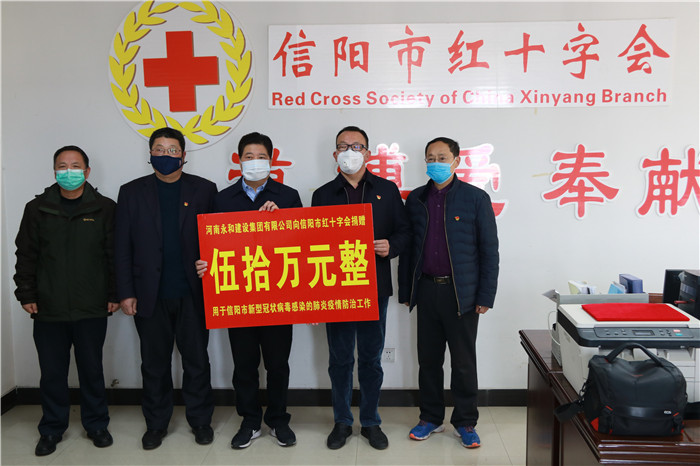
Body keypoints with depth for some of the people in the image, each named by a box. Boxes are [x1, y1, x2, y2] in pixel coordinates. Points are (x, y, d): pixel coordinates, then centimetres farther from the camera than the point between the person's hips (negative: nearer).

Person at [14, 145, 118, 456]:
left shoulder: (104, 208, 1)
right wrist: (26, 295, 3)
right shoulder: (38, 209, 5)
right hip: (49, 310, 1)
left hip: (92, 310, -1)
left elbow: (114, 255, 2)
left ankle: (96, 425, 27)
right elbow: (26, 255, 8)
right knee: (52, 373, 10)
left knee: (92, 370, 10)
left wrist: (114, 295, -1)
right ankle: (52, 430, 27)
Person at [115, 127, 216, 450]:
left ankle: (200, 420, 25)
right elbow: (122, 248, 4)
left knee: (197, 360, 9)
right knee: (154, 363, 12)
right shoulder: (131, 192, 6)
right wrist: (125, 293, -1)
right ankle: (156, 423, 28)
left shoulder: (204, 190, 3)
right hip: (151, 296, 1)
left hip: (192, 294, -1)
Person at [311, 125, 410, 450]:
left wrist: (390, 246, -13)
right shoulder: (323, 194, 8)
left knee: (371, 359, 10)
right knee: (340, 359, 9)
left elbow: (404, 231, 7)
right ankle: (342, 422, 25)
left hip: (374, 289, 0)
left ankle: (371, 422, 25)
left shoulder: (387, 190, 7)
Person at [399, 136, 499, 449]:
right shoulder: (416, 199, 8)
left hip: (461, 293, -3)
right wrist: (405, 290, 8)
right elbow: (407, 247, 11)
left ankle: (465, 423, 24)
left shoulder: (476, 198, -3)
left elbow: (489, 250, -3)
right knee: (428, 359, 12)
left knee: (464, 362, 7)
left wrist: (485, 296, -6)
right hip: (426, 290, 3)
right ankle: (430, 419, 28)